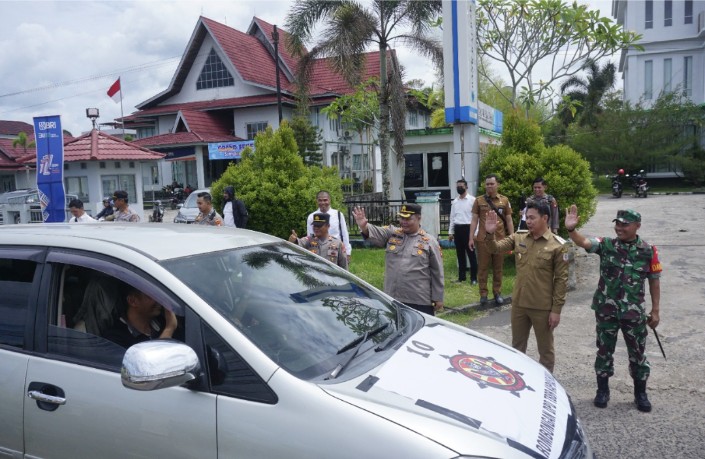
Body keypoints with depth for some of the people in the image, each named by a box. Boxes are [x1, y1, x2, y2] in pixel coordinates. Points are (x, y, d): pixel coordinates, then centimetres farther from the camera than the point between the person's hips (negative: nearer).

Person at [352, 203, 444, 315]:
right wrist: (364, 226, -35)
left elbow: (437, 273, 2)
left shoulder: (430, 241, 0)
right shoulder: (392, 233, 7)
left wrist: (438, 298, 1)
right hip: (392, 299, 3)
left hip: (420, 302, -2)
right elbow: (374, 232, -12)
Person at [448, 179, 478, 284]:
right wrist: (450, 232, 11)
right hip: (457, 229, 6)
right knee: (460, 254, 13)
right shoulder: (455, 201, 11)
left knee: (471, 254, 1)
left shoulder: (472, 200, -6)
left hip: (468, 228, -6)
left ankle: (473, 278, 9)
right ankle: (461, 277, 22)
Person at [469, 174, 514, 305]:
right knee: (483, 267, 3)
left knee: (498, 268, 8)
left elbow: (509, 221, 8)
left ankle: (497, 293, 18)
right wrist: (471, 238, -2)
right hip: (483, 239, -1)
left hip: (500, 239, 1)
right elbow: (474, 220, 4)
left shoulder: (504, 200, 5)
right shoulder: (479, 200, 3)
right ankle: (483, 294, 11)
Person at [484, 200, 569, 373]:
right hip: (519, 303, 5)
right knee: (517, 346, 19)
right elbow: (496, 248, -2)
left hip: (542, 307, -4)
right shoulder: (518, 238, 1)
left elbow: (561, 279, -11)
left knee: (545, 349, 13)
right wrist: (490, 234, -22)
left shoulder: (558, 245, -12)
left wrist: (556, 309, -12)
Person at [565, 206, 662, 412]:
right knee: (604, 350, 12)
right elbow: (583, 242, -24)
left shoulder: (648, 250, -4)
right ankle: (602, 390, 27)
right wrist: (571, 229, -44)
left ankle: (640, 393, 31)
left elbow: (654, 281, 2)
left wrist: (655, 310, 2)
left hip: (634, 312, 0)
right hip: (606, 310, 0)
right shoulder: (606, 244, -6)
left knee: (637, 352, 13)